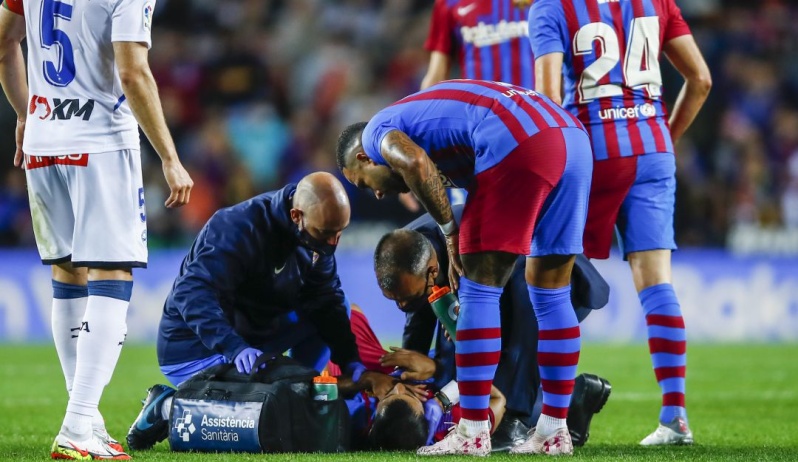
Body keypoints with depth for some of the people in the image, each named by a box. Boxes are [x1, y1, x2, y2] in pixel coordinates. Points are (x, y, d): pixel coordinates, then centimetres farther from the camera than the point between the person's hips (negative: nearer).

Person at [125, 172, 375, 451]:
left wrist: (350, 362, -14)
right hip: (195, 347, -8)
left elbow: (327, 303, 1)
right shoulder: (239, 229, -27)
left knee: (333, 309, 3)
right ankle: (167, 408, -6)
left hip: (252, 336, 8)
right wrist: (235, 348, -48)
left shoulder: (318, 238, -2)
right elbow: (194, 294, -35)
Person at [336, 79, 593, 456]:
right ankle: (554, 431, 19)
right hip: (573, 135, 9)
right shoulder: (429, 114, 36)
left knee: (479, 292, 1)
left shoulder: (378, 131, 13)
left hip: (519, 144, -9)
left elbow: (414, 163, -12)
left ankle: (472, 433, 2)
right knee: (551, 294, 16)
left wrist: (450, 231, -1)